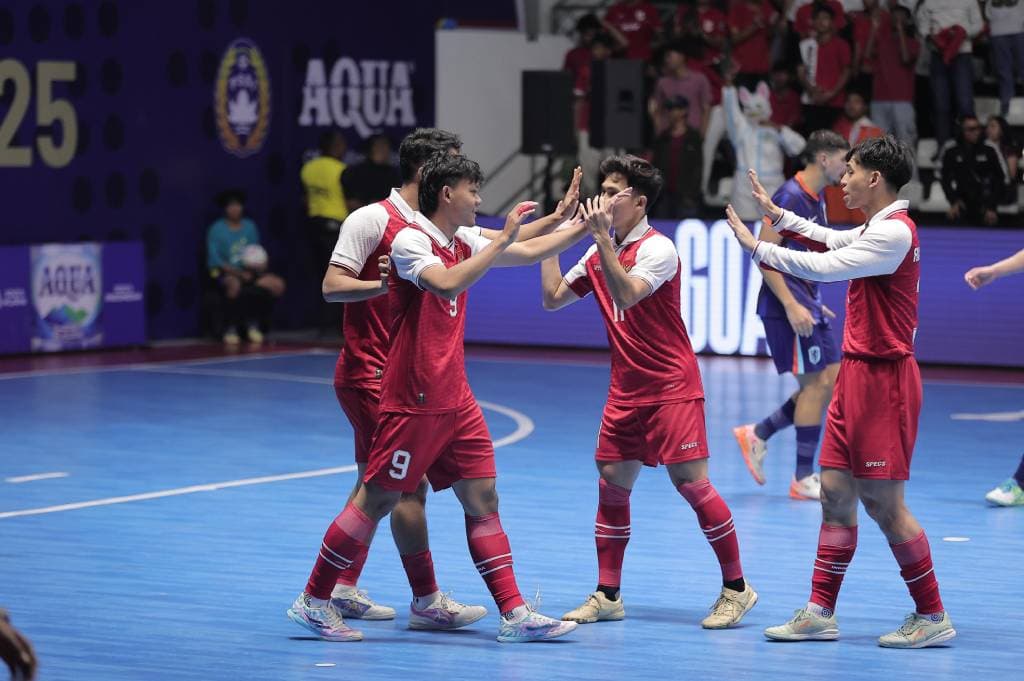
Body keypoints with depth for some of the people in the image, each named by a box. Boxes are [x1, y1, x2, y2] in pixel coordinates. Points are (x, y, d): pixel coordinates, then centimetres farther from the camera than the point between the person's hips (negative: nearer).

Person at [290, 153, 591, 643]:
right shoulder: (410, 240, -13)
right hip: (412, 399, -8)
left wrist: (582, 227, 18)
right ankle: (313, 602, 8)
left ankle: (513, 614, 3)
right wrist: (500, 241, -28)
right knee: (377, 501, -2)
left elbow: (528, 251, 24)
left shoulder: (462, 242, 11)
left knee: (483, 499, 4)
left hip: (455, 400, 8)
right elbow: (447, 284, -31)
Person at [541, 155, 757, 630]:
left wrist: (602, 238, -32)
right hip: (625, 391, 8)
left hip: (671, 389, -8)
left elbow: (626, 294, -29)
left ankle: (736, 588, 0)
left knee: (691, 482, -10)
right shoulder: (602, 252, 10)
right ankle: (607, 595, 13)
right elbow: (553, 297, 13)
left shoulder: (658, 249, -14)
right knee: (611, 483, 5)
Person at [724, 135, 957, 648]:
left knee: (883, 503, -5)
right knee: (835, 493, 8)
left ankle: (932, 618, 4)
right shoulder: (877, 228, 12)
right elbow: (836, 240, 34)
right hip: (857, 375, 9)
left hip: (882, 380, -9)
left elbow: (822, 267, -25)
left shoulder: (894, 232, -18)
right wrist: (778, 215, 34)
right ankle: (820, 614, 12)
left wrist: (756, 246, -15)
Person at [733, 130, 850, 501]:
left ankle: (757, 434, 16)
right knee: (816, 382, -7)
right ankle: (804, 478, -1)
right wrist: (791, 305, -23)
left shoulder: (816, 199, 13)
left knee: (829, 380, 8)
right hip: (787, 304, -9)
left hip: (805, 302, 9)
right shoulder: (790, 196, -15)